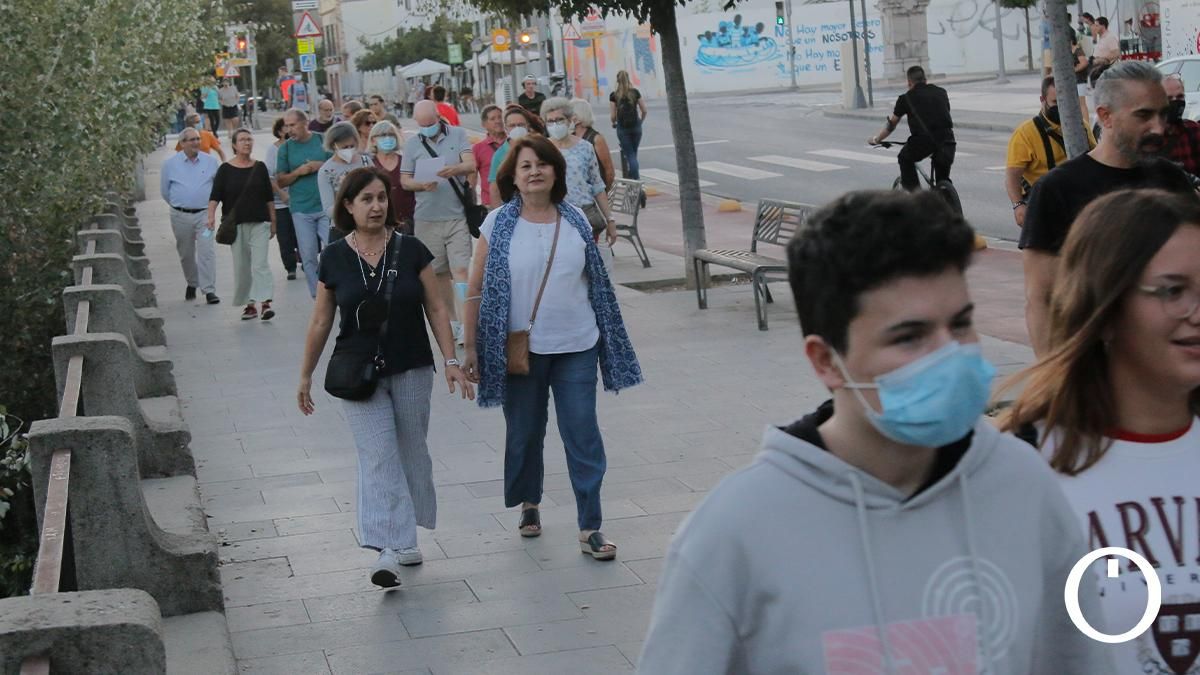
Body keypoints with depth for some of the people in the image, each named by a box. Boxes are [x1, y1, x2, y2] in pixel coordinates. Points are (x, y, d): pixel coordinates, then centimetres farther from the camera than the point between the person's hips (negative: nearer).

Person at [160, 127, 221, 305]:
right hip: (181, 216, 1)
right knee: (186, 253, 11)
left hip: (204, 214, -1)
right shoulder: (170, 163, 1)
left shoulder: (210, 162, 2)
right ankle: (191, 284, 32)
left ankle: (209, 290, -12)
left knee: (206, 252, -13)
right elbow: (165, 190, 11)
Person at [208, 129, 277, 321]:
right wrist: (211, 215, -21)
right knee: (241, 266, 6)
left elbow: (269, 197, 11)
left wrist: (273, 221, 10)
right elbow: (215, 196, -5)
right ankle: (249, 304, 16)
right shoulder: (225, 169, 2)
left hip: (259, 222, -1)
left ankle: (265, 302, -19)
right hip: (236, 224, 1)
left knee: (260, 263, -12)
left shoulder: (259, 167, 6)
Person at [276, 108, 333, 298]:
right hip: (301, 209, 1)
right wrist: (298, 172, -11)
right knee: (308, 257, 4)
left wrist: (321, 166, -11)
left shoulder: (323, 140, 2)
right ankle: (316, 296, 12)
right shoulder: (286, 147, 6)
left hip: (326, 206, -1)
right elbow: (280, 181, 6)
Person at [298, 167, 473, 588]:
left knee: (411, 453, 10)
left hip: (411, 371, 1)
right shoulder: (335, 258, -2)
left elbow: (435, 309, 1)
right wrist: (305, 376, 11)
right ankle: (389, 550, -16)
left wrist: (451, 360, -6)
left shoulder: (411, 250, -3)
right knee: (379, 458, -10)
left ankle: (404, 538, 27)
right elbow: (321, 322, 6)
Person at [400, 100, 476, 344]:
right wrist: (422, 185, -13)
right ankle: (451, 321, 22)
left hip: (457, 215, -2)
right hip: (427, 218, 3)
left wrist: (455, 169, -27)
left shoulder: (457, 134, 5)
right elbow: (404, 180, 8)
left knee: (461, 269, -12)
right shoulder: (413, 144, 9)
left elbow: (471, 165, -5)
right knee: (439, 273, 9)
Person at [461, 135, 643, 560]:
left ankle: (590, 529, 4)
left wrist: (609, 339, 16)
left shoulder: (576, 222, 4)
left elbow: (595, 282, 14)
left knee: (583, 437, -1)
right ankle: (529, 504, 37)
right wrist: (471, 348, -5)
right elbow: (476, 291, -2)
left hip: (576, 348, 1)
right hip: (521, 349, -1)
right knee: (524, 434, 12)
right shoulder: (498, 225, -5)